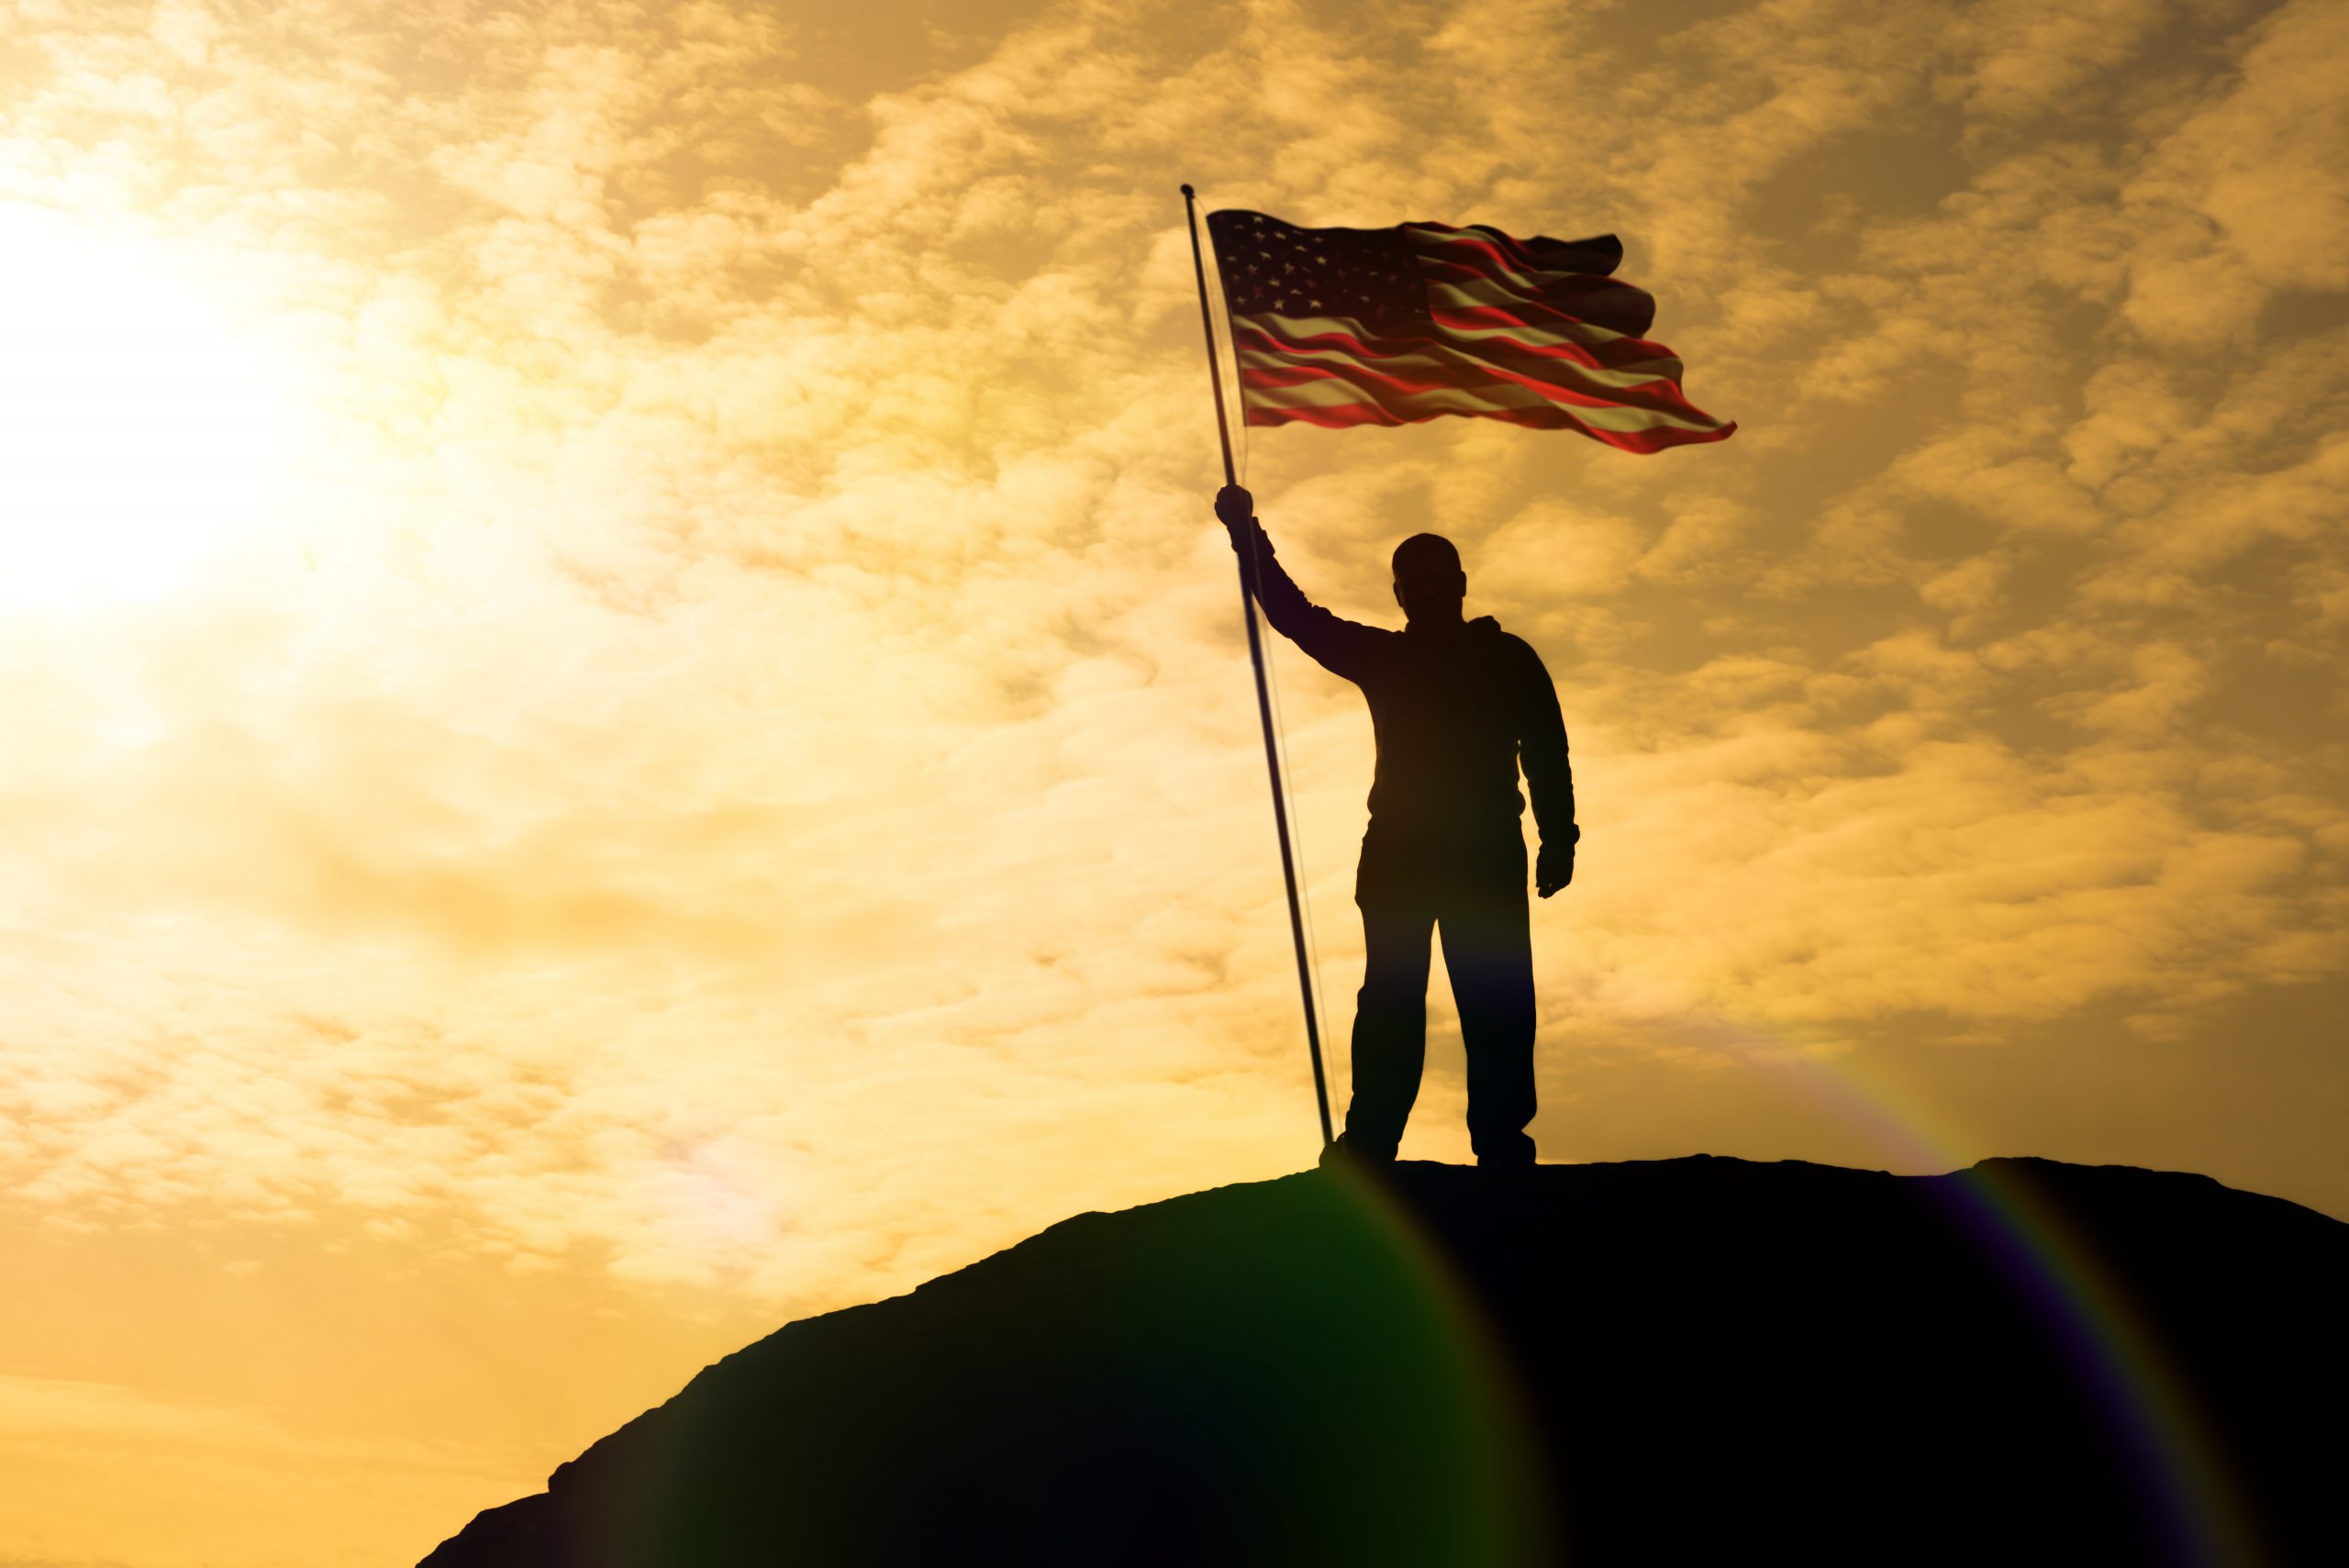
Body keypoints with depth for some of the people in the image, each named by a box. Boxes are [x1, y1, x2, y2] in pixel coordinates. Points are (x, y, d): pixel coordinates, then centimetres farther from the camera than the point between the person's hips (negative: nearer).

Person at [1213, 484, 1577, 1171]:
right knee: (1390, 1002, -5)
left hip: (1489, 854, -2)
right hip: (1397, 850, 2)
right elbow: (1295, 615, 14)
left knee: (1496, 1002, -8)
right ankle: (1367, 1148, -9)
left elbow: (1546, 752, 5)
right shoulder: (1383, 657, 18)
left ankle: (1502, 1146, -10)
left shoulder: (1508, 658, 11)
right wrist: (1247, 535, 6)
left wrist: (1557, 838, -6)